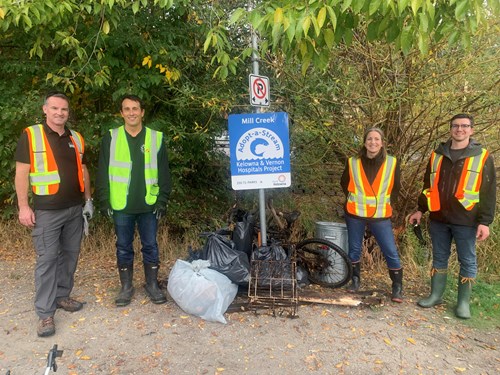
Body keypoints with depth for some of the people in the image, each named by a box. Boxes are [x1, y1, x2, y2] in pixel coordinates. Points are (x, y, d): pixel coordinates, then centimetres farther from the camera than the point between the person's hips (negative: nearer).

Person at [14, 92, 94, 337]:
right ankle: (45, 313, 6)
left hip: (75, 209, 5)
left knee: (69, 255, 11)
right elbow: (21, 173, -6)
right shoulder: (30, 136, -4)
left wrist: (88, 200, 14)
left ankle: (62, 296, 27)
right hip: (47, 211, -5)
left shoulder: (76, 138, 11)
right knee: (46, 260, -2)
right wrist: (23, 206, -11)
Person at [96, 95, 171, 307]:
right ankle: (126, 287, 25)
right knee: (124, 247, 10)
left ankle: (152, 285, 24)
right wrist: (104, 201, -3)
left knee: (150, 246, 9)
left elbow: (163, 172, 4)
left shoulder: (156, 138, 4)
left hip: (149, 204, 0)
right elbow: (102, 173, 4)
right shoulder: (110, 138, 4)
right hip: (121, 205, 0)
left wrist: (162, 200, -2)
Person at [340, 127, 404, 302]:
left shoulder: (392, 163, -3)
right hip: (355, 215, 1)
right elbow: (344, 183, 14)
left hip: (380, 216, -1)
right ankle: (355, 279, 32)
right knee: (354, 249, 11)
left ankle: (397, 288, 15)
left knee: (391, 252, -1)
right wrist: (353, 200, 8)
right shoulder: (353, 162, -3)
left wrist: (387, 204, 4)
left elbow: (395, 188, 11)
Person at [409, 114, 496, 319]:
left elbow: (489, 192, -4)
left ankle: (463, 302, 19)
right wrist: (420, 209, 13)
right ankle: (436, 295, 24)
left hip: (465, 220, -3)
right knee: (439, 258, 12)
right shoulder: (437, 154, 8)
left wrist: (485, 221, -9)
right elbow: (428, 185, 15)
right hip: (438, 218, 3)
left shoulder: (482, 157, -2)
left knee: (467, 261, 7)